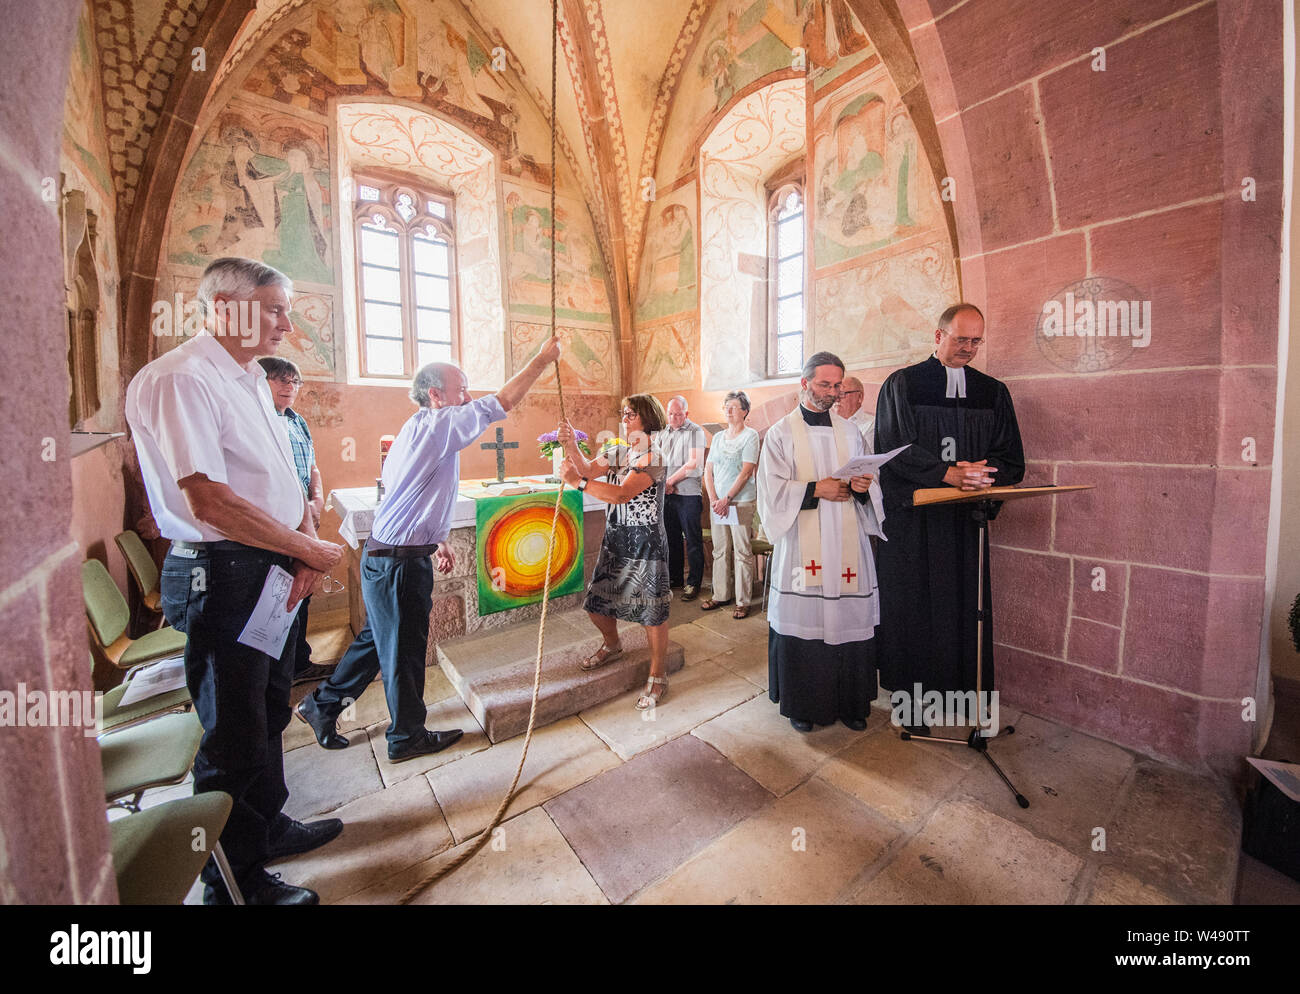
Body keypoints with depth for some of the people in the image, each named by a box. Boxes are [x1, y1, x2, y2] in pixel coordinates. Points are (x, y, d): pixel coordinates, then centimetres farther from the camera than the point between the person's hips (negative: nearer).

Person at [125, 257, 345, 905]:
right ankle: (234, 879, 29)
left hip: (275, 570, 9)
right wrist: (312, 551, -14)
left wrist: (307, 550, 0)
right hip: (222, 576, -9)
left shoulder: (250, 379, 15)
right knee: (234, 735, 6)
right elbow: (210, 500, -24)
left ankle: (268, 826, 44)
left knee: (268, 713, 23)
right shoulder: (179, 378, -15)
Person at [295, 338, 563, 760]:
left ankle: (321, 705, 42)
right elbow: (500, 403, -21)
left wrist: (437, 540, 22)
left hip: (389, 555, 10)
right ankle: (407, 737, 26)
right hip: (398, 562, -10)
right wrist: (542, 360, -13)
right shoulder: (436, 425, -18)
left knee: (379, 638, 24)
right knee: (405, 648, 7)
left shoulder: (420, 429, 14)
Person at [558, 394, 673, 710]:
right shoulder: (619, 452, 11)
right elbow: (589, 469, 0)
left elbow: (621, 494, -25)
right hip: (614, 540, 8)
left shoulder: (654, 457, -15)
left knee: (652, 612, 2)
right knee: (595, 603, 14)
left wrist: (578, 482, -29)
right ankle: (612, 645, 46)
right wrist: (571, 445, -15)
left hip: (645, 543, -7)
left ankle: (657, 678, 22)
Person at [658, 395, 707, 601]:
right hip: (667, 493, 6)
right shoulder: (663, 433, 15)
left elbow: (693, 463, -14)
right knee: (671, 538, 13)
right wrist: (662, 483, -3)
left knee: (693, 540, -1)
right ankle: (675, 578, 26)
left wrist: (670, 480, -11)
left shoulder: (695, 431, -4)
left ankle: (693, 583, 8)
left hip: (688, 493, -6)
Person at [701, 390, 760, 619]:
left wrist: (727, 499, -14)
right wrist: (713, 499, -4)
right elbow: (708, 470, 10)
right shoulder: (718, 437, 14)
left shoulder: (750, 435, -3)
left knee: (742, 552, -2)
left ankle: (743, 601, 8)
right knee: (720, 550, 11)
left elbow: (746, 472, -11)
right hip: (718, 502, 6)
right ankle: (720, 595, 23)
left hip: (741, 501, -5)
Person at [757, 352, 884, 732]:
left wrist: (862, 487, -8)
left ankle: (849, 702, 25)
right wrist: (816, 489, -15)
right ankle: (802, 703, 20)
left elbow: (868, 486, 14)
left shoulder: (850, 432, 14)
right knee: (803, 622, 2)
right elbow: (772, 490, -5)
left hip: (846, 545, 4)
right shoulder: (781, 433, 3)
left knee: (848, 621, 6)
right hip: (802, 547, -3)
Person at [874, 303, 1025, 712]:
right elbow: (893, 449, -8)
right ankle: (912, 686, 17)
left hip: (967, 519, 3)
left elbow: (1012, 461, 9)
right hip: (910, 518, -3)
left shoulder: (993, 393, 13)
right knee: (912, 605, 3)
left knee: (965, 605, 6)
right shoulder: (902, 384, 2)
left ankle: (964, 686, 21)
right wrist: (947, 473, -19)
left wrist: (983, 475, -13)